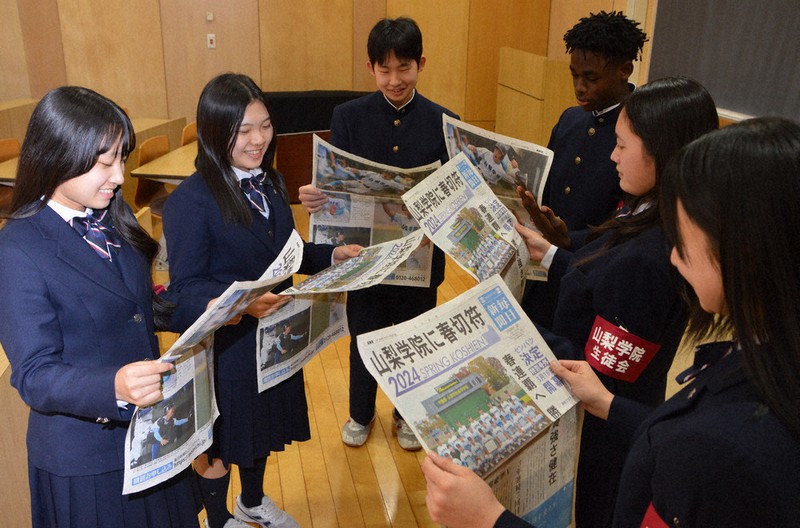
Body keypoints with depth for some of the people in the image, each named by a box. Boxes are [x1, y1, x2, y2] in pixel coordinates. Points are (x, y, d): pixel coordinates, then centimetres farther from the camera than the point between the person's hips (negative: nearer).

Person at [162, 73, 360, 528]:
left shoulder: (271, 181, 2)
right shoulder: (191, 201, -22)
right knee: (219, 442, 16)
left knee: (263, 427, 26)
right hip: (224, 342, -7)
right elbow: (186, 285, -20)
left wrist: (332, 254, -8)